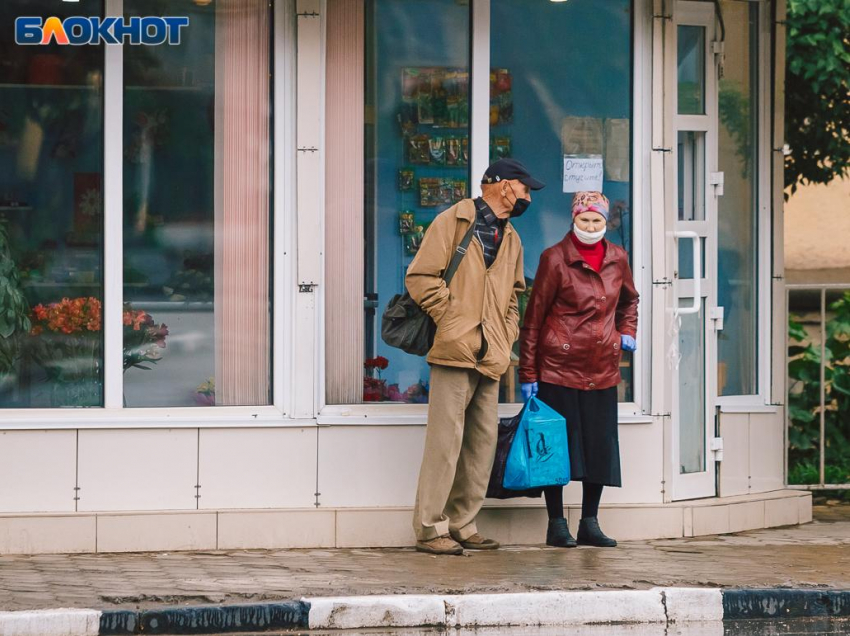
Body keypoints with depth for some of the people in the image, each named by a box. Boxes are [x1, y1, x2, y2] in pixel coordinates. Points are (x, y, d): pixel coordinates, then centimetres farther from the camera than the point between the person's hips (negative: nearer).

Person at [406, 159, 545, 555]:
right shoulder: (453, 222, -1)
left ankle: (462, 523, 15)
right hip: (455, 351, -8)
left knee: (483, 441, 7)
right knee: (446, 438, -9)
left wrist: (505, 337, 14)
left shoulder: (511, 239, 22)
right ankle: (430, 528, -6)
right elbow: (420, 277, -7)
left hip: (490, 358, 8)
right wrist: (455, 323, -11)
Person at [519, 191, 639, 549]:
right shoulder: (555, 259, -7)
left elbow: (629, 300, 28)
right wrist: (528, 373, -9)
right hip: (559, 367, -5)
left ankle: (590, 524, 15)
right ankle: (556, 524, 7)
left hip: (602, 368, 5)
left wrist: (627, 331, 8)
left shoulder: (617, 259, 7)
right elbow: (534, 316, -6)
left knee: (599, 444, 6)